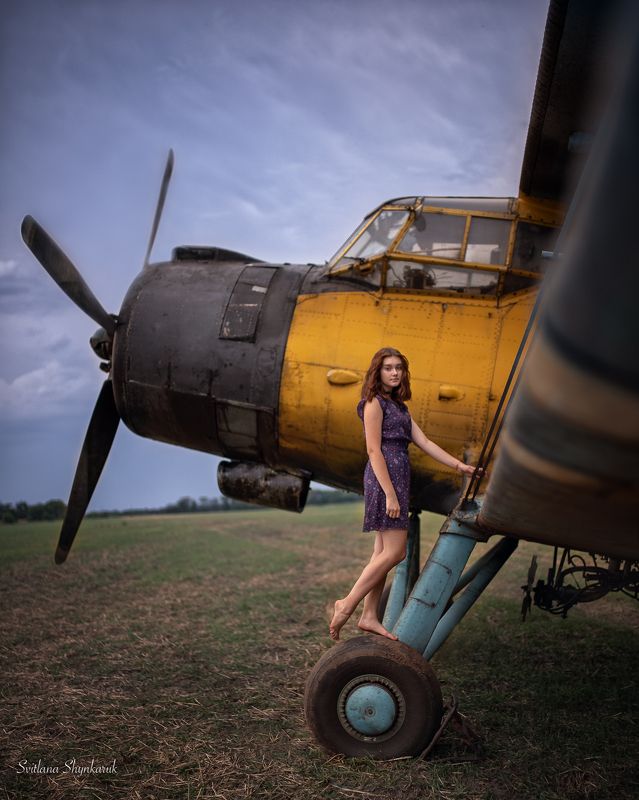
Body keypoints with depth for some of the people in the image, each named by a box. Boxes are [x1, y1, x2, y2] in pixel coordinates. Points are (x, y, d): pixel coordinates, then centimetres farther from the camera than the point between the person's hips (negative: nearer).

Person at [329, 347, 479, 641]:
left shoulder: (398, 406, 21)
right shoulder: (374, 402, -6)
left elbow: (425, 443, 16)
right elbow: (374, 450, -13)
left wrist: (459, 465, 7)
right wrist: (390, 494, -19)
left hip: (398, 478, 9)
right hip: (385, 478, -9)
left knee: (383, 553, 8)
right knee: (394, 552, -12)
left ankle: (369, 616, 12)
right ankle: (347, 604, -6)